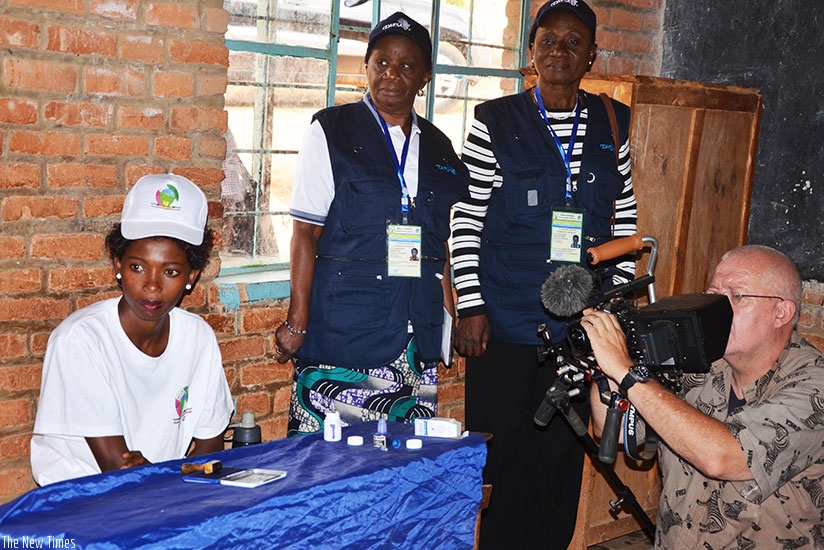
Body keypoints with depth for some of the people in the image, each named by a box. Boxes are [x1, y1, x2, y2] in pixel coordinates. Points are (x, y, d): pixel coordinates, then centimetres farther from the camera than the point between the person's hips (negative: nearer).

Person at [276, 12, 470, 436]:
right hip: (343, 333, -4)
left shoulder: (438, 148, 14)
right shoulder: (330, 131, 2)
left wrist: (448, 315, 11)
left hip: (417, 337, 4)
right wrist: (297, 321, -8)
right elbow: (306, 232, -3)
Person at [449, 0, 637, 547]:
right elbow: (467, 219, -1)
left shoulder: (613, 123, 7)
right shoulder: (495, 120, -1)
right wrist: (470, 305, -7)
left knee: (563, 451, 9)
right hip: (505, 318, -2)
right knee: (501, 449, 4)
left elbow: (625, 218, 11)